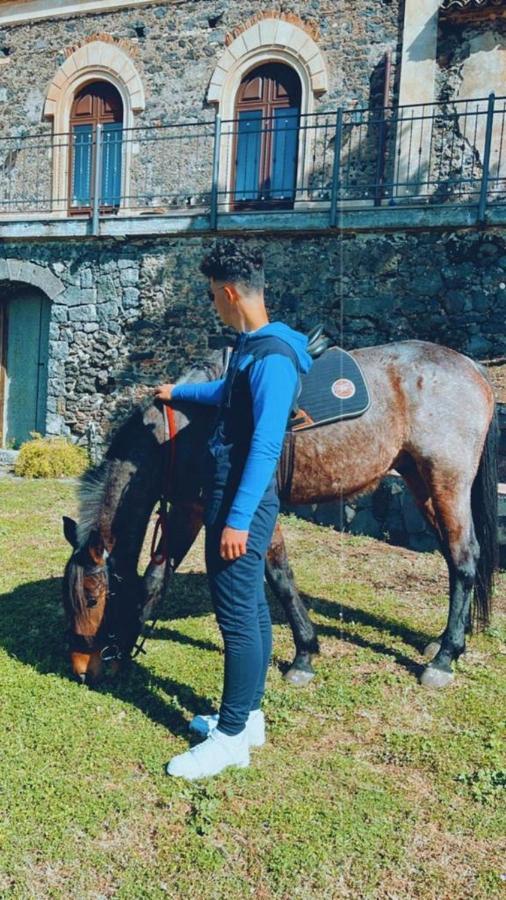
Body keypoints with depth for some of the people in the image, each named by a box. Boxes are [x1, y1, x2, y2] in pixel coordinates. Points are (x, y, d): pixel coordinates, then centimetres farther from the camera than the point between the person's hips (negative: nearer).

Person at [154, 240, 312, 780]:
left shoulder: (272, 357, -19)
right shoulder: (249, 348, 12)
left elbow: (265, 447, -24)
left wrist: (238, 519, -24)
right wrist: (178, 393, 46)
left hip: (243, 503, -10)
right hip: (233, 498, 10)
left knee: (237, 615, -2)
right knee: (250, 608, 16)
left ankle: (232, 738, 12)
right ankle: (247, 717, 30)